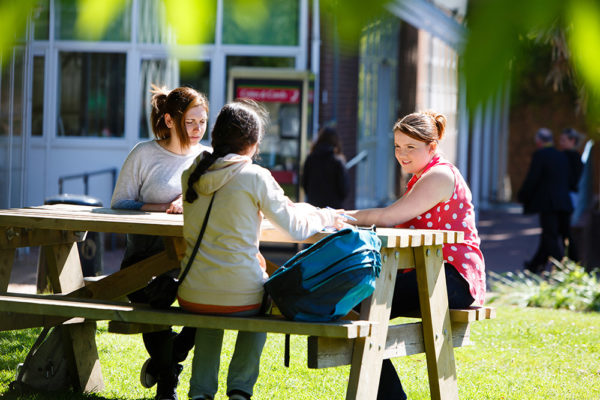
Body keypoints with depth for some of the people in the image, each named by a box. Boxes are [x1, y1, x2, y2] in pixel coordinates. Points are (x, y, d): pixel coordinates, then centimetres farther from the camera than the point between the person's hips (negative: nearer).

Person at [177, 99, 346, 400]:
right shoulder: (254, 176, -10)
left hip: (192, 296, 4)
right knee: (262, 299, 32)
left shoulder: (191, 173, 5)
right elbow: (294, 227, -4)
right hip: (239, 295, -4)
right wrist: (326, 217, 18)